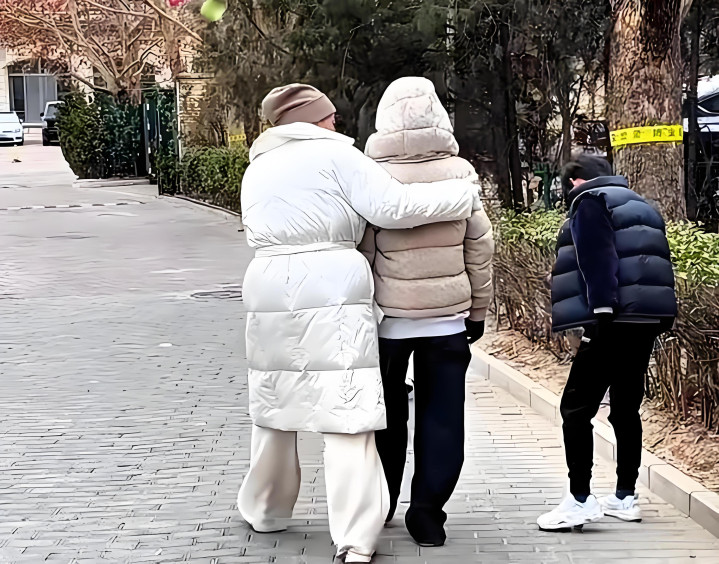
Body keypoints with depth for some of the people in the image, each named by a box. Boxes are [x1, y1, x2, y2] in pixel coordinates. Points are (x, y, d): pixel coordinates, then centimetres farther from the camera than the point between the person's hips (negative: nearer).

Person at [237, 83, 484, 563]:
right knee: (346, 416, -7)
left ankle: (265, 510, 33)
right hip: (332, 292, -5)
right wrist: (466, 195, 0)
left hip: (269, 292, 6)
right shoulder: (334, 154, 1)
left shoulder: (257, 168, 20)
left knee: (274, 405, 19)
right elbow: (395, 207, -8)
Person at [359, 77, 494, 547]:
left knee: (387, 415, 13)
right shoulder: (460, 172, -1)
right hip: (449, 314, 1)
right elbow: (481, 246, 3)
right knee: (442, 416, 6)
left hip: (389, 315, -1)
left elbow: (362, 250, -6)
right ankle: (428, 513, 6)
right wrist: (478, 309, 13)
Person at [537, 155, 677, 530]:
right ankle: (625, 497, 17)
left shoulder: (590, 201, -1)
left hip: (615, 320, -9)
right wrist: (664, 316, 19)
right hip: (649, 320, 9)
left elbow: (597, 256, -16)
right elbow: (659, 259, 21)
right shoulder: (640, 205, 24)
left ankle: (580, 499, -9)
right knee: (626, 408, 14)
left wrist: (602, 307, -23)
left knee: (576, 408, -5)